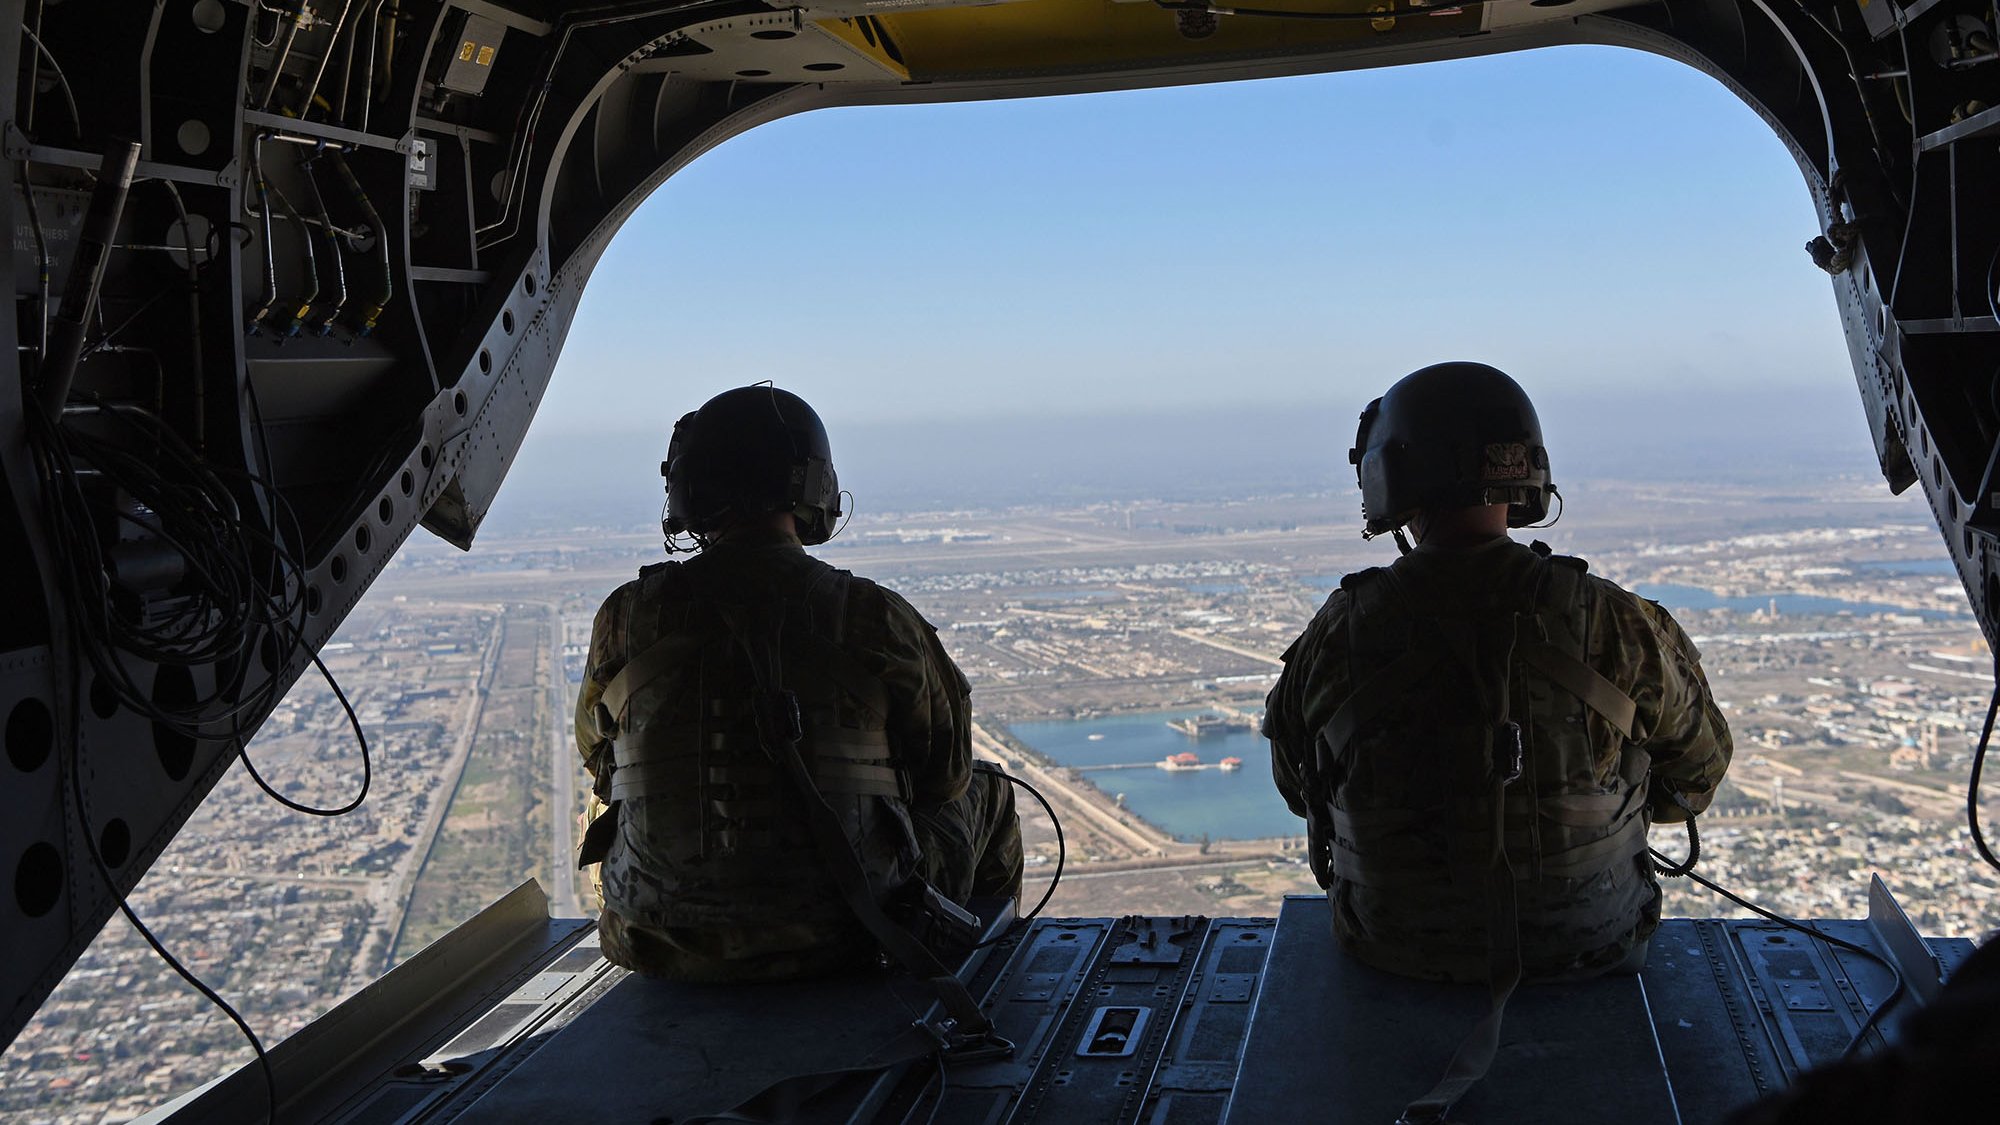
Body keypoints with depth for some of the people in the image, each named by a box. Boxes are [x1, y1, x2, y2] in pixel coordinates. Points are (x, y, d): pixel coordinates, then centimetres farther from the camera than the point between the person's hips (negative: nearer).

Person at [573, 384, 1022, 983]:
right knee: (986, 795, 25)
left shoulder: (627, 617, -8)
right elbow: (946, 771, -1)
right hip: (837, 937, -2)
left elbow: (597, 755, 11)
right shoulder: (876, 619, -14)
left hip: (665, 948, 2)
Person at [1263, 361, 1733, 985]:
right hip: (1586, 940, 1)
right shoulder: (1617, 624, -19)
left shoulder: (1334, 637, -19)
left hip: (1397, 946, 0)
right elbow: (1696, 770, -2)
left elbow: (1298, 787, 0)